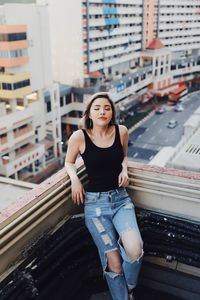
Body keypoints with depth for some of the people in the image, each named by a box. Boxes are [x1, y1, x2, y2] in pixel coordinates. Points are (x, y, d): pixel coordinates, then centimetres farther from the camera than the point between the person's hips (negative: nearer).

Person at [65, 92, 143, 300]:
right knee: (113, 261, -9)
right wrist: (74, 179, -8)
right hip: (95, 202, -1)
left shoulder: (121, 131, -1)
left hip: (120, 198, 2)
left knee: (134, 249, -22)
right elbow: (69, 162, 11)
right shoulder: (79, 137, -7)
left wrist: (124, 169, 0)